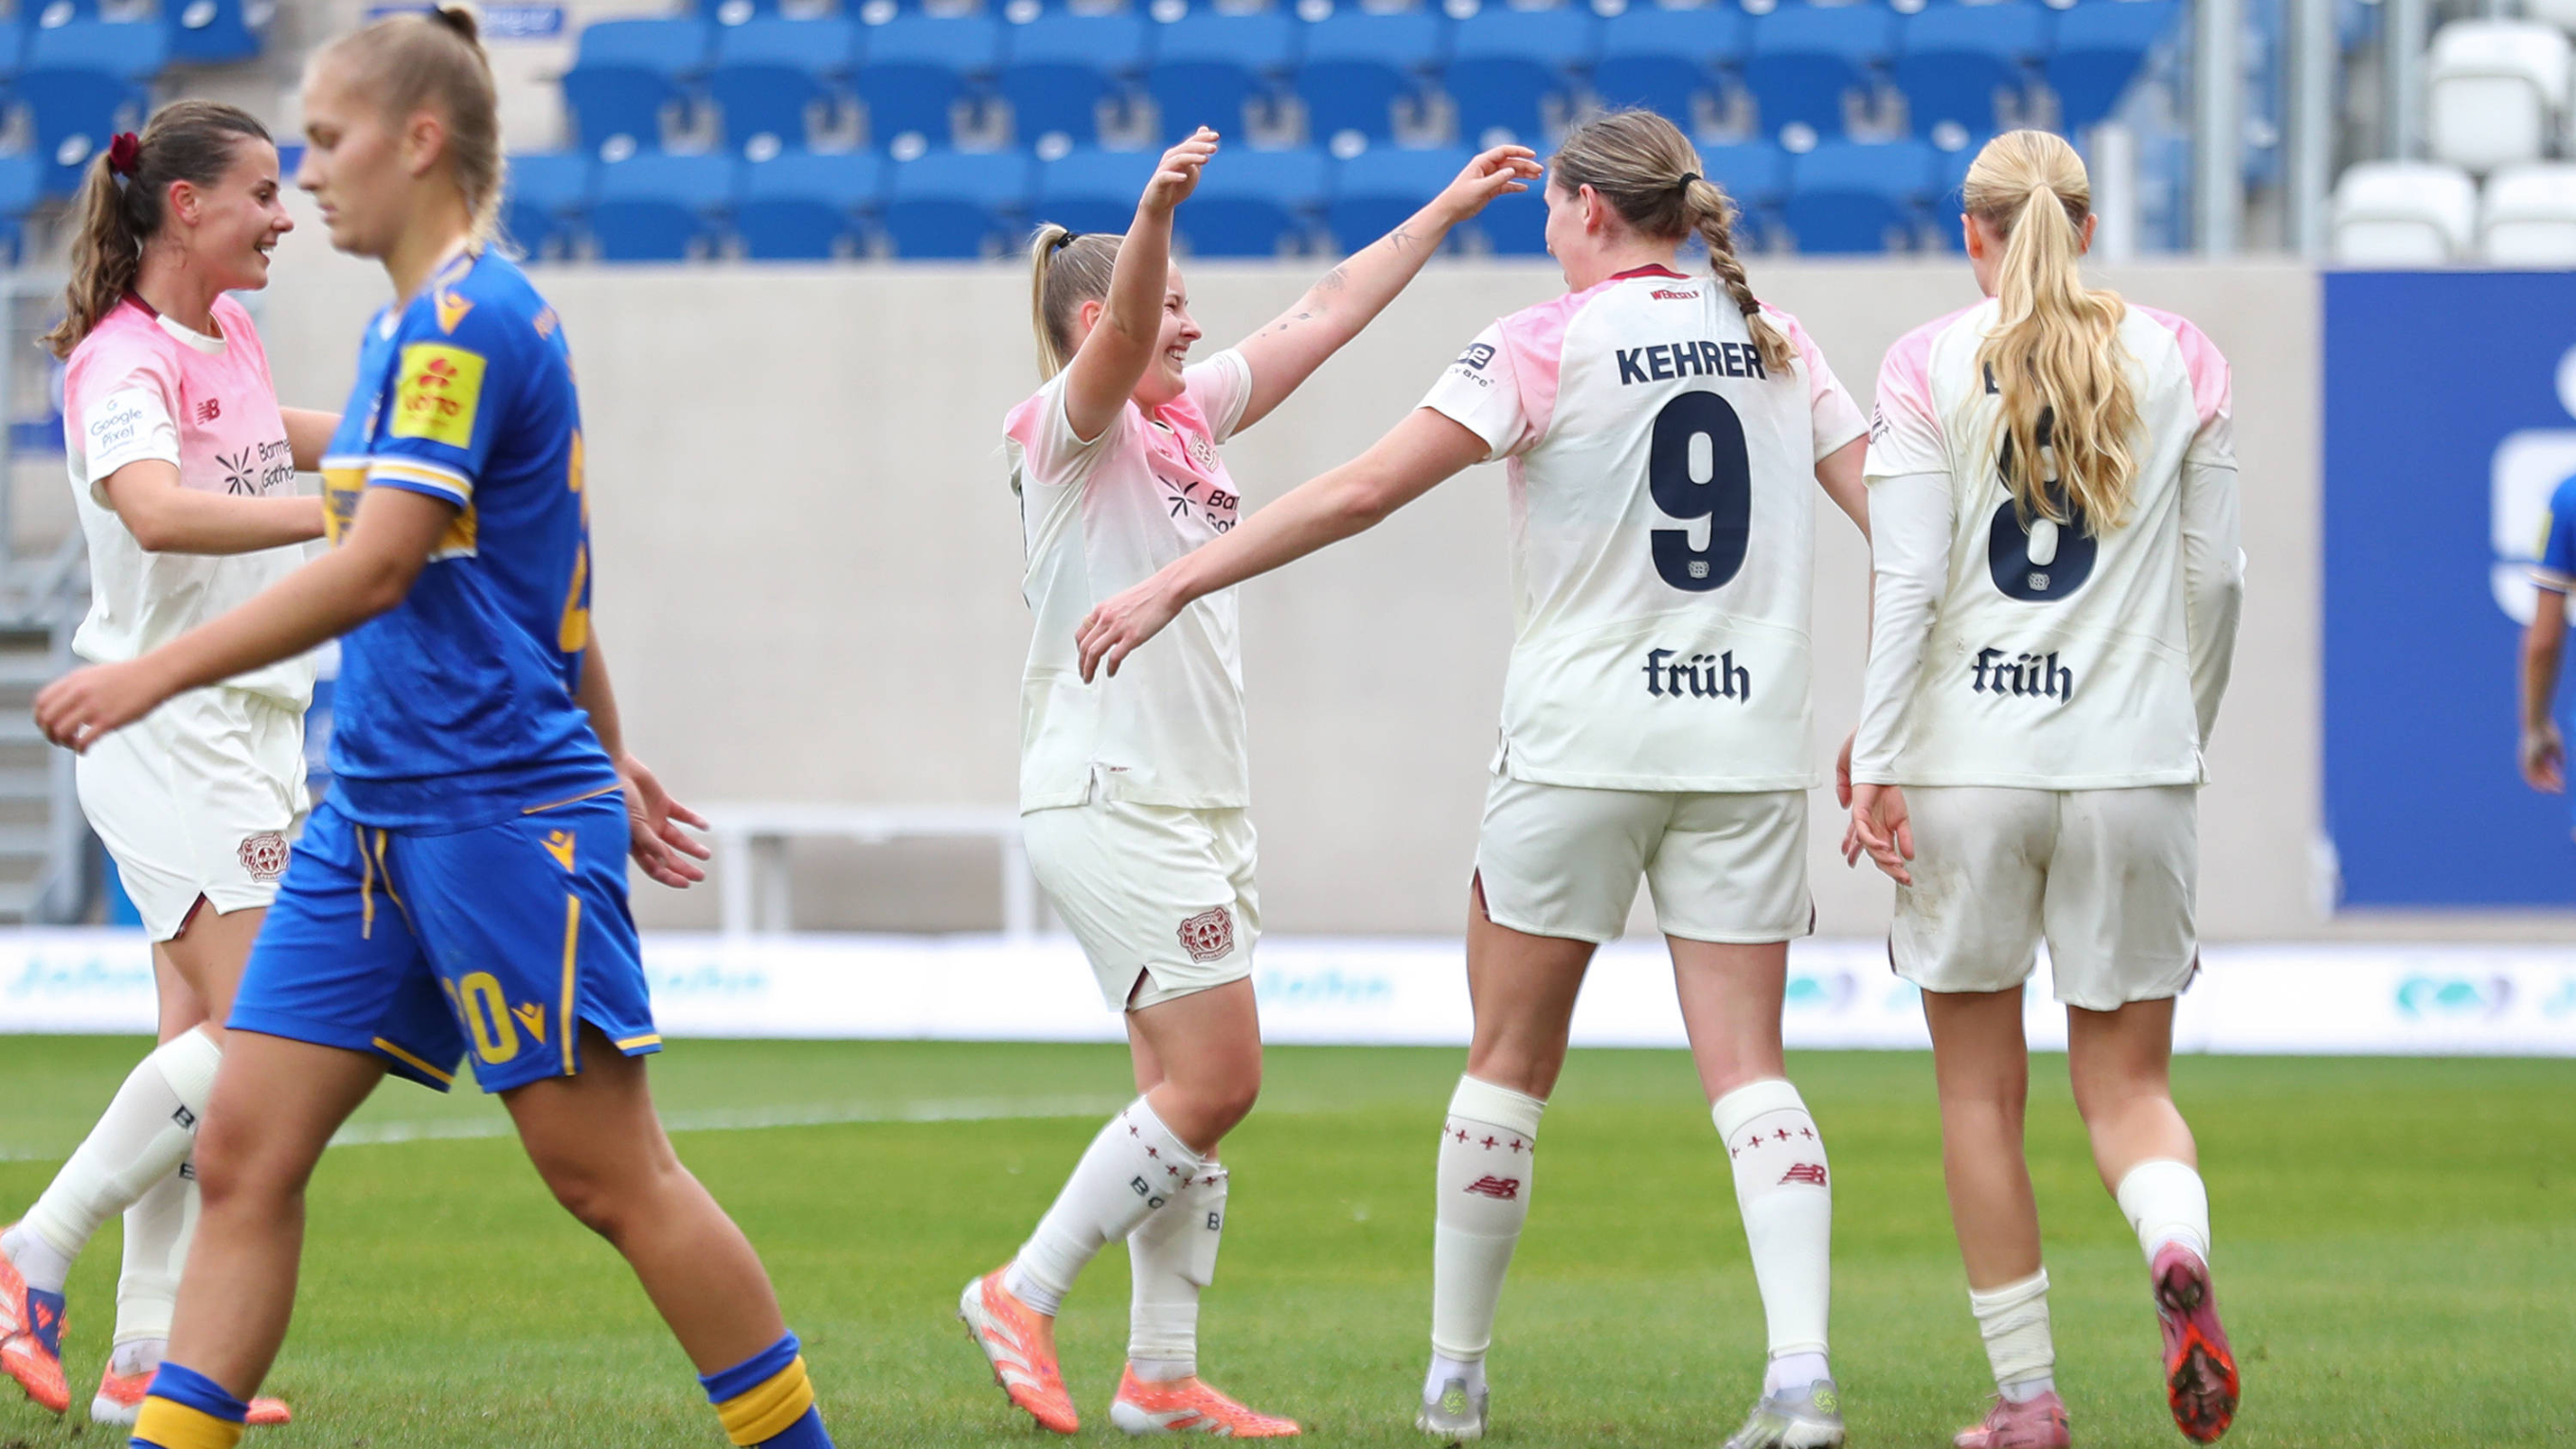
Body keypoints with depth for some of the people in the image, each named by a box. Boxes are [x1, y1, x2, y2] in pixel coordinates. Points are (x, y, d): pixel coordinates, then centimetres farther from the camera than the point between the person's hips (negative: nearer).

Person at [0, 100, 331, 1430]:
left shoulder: (231, 342, 12)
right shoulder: (120, 362, -16)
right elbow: (158, 510, -36)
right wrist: (347, 511, -43)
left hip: (251, 719, 9)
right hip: (168, 732, -9)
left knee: (206, 1045, 6)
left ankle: (147, 1358, 6)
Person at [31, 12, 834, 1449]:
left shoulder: (468, 319, -14)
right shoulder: (412, 324, 15)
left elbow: (374, 569, -22)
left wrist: (157, 674, -20)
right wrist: (604, 752, 32)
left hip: (498, 809, -9)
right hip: (376, 815, 9)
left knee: (611, 1172, -2)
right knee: (245, 1150, 0)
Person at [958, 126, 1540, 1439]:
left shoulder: (1186, 418, 15)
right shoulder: (1071, 428, -9)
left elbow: (1322, 317, 21)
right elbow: (1120, 334, -31)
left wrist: (1445, 211, 22)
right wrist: (1156, 212, -49)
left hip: (1194, 802, 9)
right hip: (1108, 799, -9)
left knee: (1192, 1095, 8)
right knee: (1213, 1080, -12)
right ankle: (1022, 1297, -3)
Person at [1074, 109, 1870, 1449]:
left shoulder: (1549, 345, -7)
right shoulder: (1774, 343, 7)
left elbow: (1360, 494, -11)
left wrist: (1176, 583, -6)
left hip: (1582, 740, -3)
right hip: (1747, 746, 3)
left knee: (1509, 1061, 10)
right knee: (1745, 1070, 1)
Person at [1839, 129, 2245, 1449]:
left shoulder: (1930, 365, -2)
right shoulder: (2179, 359, 4)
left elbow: (1908, 583, -8)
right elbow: (2216, 577, 7)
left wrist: (1874, 763, -5)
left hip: (1968, 761, -1)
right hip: (2132, 768, 1)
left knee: (1981, 1091, 10)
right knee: (2128, 1081, 9)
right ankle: (2177, 1248, -24)